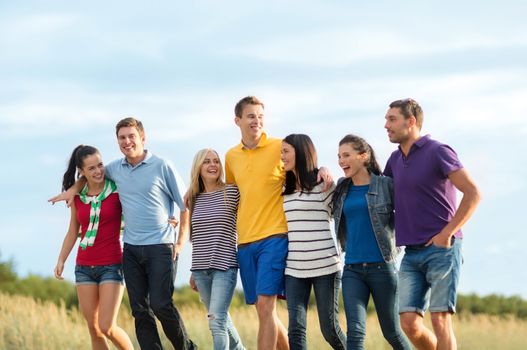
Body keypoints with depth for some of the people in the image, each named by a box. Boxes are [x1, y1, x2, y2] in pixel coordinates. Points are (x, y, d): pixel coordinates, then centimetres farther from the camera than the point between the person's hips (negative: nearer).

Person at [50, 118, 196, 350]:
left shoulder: (162, 167, -4)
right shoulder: (115, 169, 10)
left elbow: (185, 205, -1)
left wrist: (180, 242, -7)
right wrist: (74, 188, 13)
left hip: (160, 246, -5)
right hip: (131, 249, 5)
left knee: (161, 305, -12)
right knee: (140, 311, 1)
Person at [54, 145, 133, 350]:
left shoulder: (117, 191, -5)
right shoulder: (78, 196, 6)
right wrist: (61, 260, 8)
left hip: (112, 266, -4)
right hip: (84, 267, 4)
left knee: (107, 327, -12)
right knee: (93, 328, 5)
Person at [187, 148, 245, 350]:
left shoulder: (231, 193, -2)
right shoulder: (194, 199, 11)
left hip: (224, 267, -5)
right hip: (201, 269, 5)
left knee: (217, 321, -15)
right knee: (221, 318, 14)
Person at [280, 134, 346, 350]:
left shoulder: (322, 183, -3)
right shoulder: (286, 190, 14)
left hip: (324, 266, -5)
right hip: (294, 267, 5)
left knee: (329, 328, 1)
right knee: (296, 328, -5)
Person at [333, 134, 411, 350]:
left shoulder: (385, 185, -3)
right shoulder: (342, 188, 11)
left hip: (381, 267, -3)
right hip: (352, 269, 3)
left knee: (391, 332, 8)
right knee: (355, 331, -12)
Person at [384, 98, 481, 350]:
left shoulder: (438, 152, -7)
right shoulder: (396, 159, 15)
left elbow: (473, 194, -13)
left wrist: (446, 234, -15)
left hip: (441, 249, -6)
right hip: (411, 253, 6)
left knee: (440, 320, -9)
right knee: (409, 323, -4)